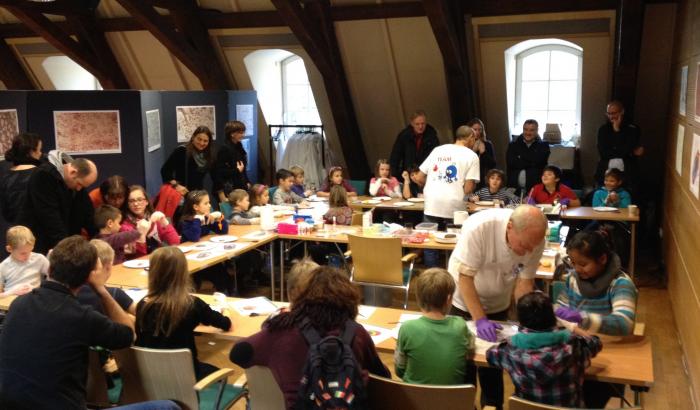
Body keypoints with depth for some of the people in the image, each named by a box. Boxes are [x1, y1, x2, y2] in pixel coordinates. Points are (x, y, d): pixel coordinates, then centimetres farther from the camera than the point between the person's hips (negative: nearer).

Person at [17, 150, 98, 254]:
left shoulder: (77, 181, 1)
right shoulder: (44, 175, -22)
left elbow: (86, 212, 5)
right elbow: (49, 216, -26)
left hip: (60, 243, 7)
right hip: (37, 243, -7)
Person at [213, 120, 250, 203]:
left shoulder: (239, 147, 12)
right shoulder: (225, 149, -12)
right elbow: (219, 171, -17)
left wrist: (247, 182, 12)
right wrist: (237, 170, -15)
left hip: (240, 186, 8)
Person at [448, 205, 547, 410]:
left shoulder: (534, 240, -23)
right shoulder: (478, 227, -35)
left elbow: (525, 281, -13)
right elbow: (465, 277, -29)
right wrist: (480, 319, -32)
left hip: (498, 305, 3)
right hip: (464, 301, -3)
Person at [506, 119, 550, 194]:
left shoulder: (543, 146, 5)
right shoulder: (513, 145, 10)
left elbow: (538, 161, -12)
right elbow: (511, 163, -5)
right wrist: (531, 163, -6)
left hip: (535, 188, -1)